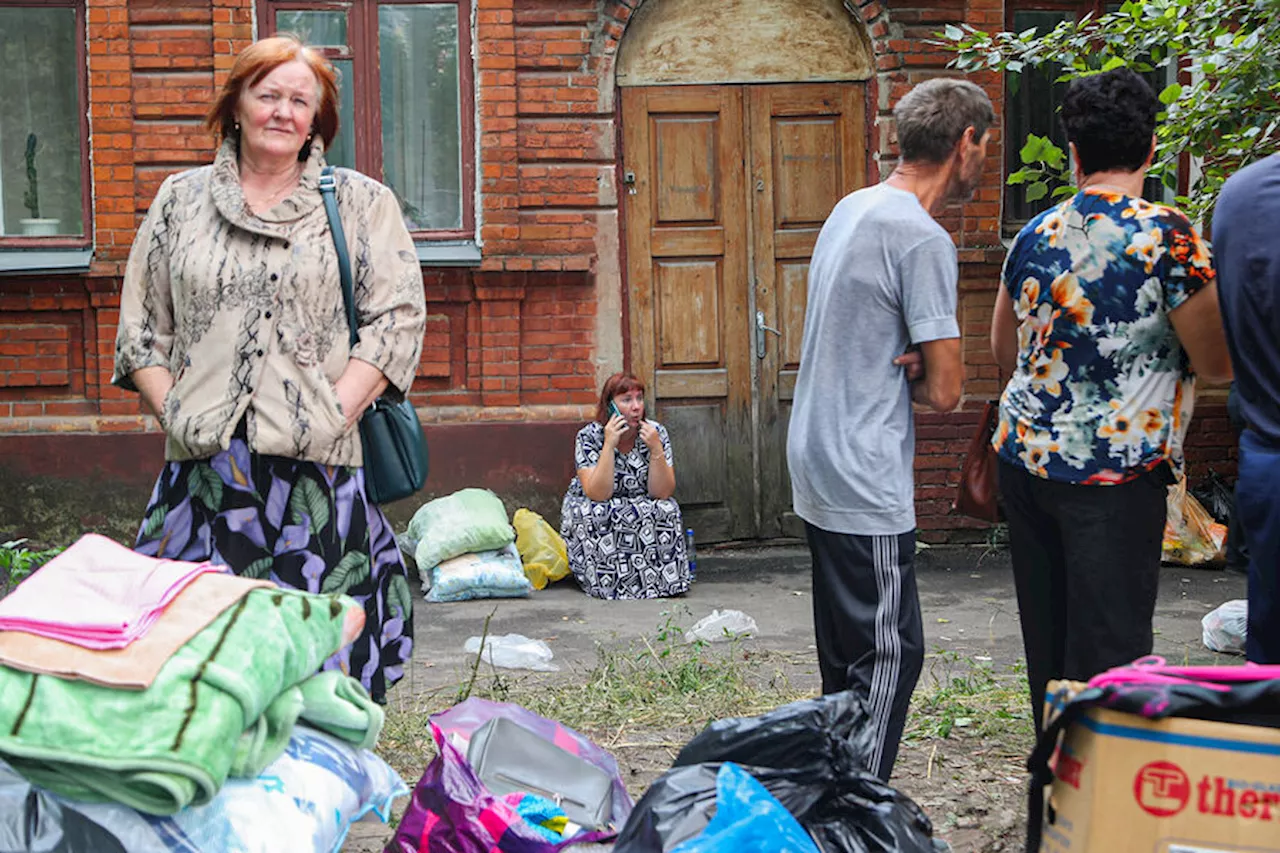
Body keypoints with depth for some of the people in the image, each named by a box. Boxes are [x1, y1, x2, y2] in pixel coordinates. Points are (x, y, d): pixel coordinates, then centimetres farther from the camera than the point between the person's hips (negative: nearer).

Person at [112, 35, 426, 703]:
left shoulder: (363, 204, 9)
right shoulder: (180, 201, 16)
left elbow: (398, 319, 1)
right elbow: (140, 323, 16)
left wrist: (334, 410, -10)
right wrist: (172, 411, 1)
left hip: (319, 465, -2)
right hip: (203, 464, 2)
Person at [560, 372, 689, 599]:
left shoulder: (656, 433, -10)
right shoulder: (589, 436, -16)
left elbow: (662, 493, -16)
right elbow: (597, 495, -27)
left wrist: (656, 449, -27)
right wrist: (609, 445, -32)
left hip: (646, 515, 3)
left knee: (666, 510, -26)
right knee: (597, 514, -34)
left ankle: (656, 578, -13)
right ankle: (610, 580, -18)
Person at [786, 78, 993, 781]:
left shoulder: (852, 208, 12)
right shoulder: (923, 239, -17)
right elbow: (946, 392, -17)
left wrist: (904, 364, -1)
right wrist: (918, 372, 4)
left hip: (818, 473, 10)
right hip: (866, 487, -10)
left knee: (848, 656, 18)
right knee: (888, 657, -5)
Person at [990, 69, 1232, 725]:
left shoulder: (1037, 233, 6)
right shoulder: (1168, 236, -12)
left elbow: (1003, 350, 18)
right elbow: (1216, 362, -9)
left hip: (1023, 454, 6)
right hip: (1114, 473, -6)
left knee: (1047, 641, 14)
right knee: (1109, 647, -2)